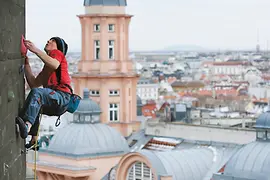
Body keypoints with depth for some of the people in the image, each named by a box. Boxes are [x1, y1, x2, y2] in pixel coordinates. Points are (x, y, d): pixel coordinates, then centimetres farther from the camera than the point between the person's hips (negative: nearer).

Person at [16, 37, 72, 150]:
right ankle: (34, 140, 5)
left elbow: (55, 65, -13)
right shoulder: (46, 69, 37)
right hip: (53, 104, 9)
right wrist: (26, 64, 24)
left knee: (37, 92, -30)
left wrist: (35, 50, -16)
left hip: (62, 97, -9)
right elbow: (34, 84, 25)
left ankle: (27, 126, -55)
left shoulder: (57, 53, 13)